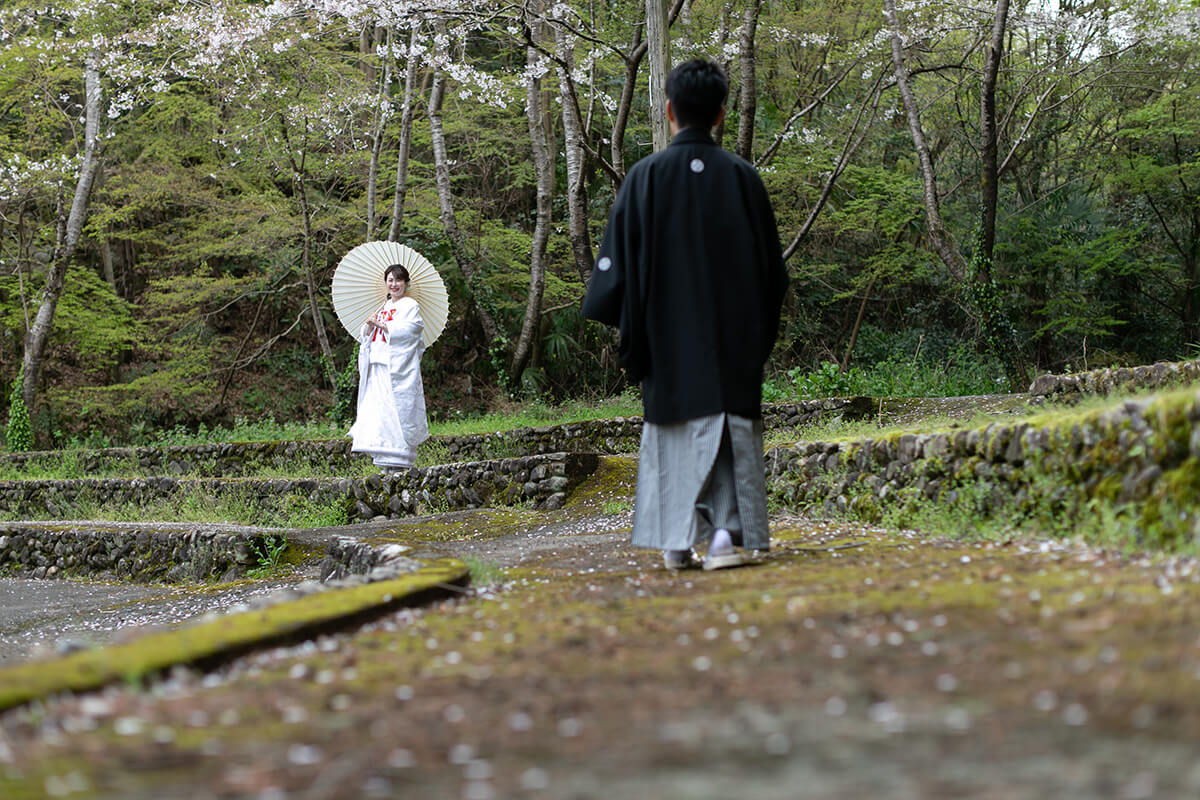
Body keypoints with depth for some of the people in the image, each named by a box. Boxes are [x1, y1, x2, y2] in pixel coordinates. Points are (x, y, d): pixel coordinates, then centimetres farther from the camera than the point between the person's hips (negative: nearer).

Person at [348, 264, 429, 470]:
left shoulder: (410, 306, 1)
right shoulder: (384, 307, 21)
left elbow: (407, 329, -15)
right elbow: (366, 336, 18)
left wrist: (382, 324, -11)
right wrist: (370, 325, -4)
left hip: (398, 367, -7)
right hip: (379, 366, 7)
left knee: (396, 407, -11)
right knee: (375, 406, 1)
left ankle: (398, 459, -10)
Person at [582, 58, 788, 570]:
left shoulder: (646, 176, -5)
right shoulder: (742, 177, 1)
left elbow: (621, 258, -5)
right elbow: (772, 264, 7)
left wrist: (628, 328, 5)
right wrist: (760, 331, 17)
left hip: (670, 332, -1)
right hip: (734, 332, 1)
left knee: (676, 426, 8)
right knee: (732, 424, 1)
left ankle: (678, 542, 10)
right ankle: (726, 531, -14)